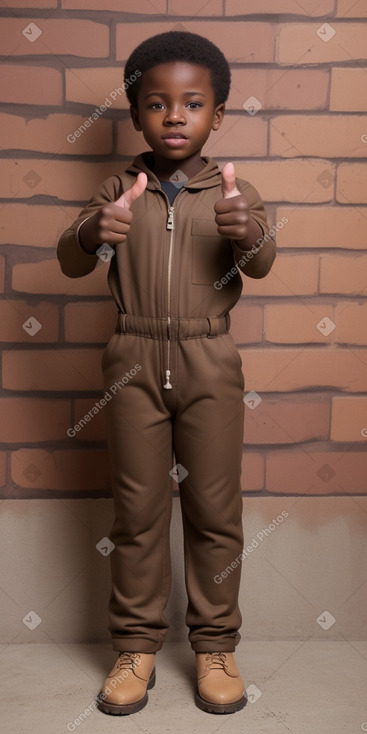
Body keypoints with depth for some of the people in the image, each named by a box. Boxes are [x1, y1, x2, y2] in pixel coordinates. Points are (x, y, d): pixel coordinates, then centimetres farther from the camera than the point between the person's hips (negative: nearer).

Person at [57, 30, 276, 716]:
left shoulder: (234, 193, 2)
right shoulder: (118, 190, 4)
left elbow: (261, 263, -13)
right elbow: (69, 261, -3)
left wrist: (248, 233, -37)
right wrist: (92, 233, -27)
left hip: (210, 363, 0)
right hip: (134, 360, 1)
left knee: (215, 509, 6)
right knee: (137, 508, 7)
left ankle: (215, 645, 23)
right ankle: (136, 645, 23)